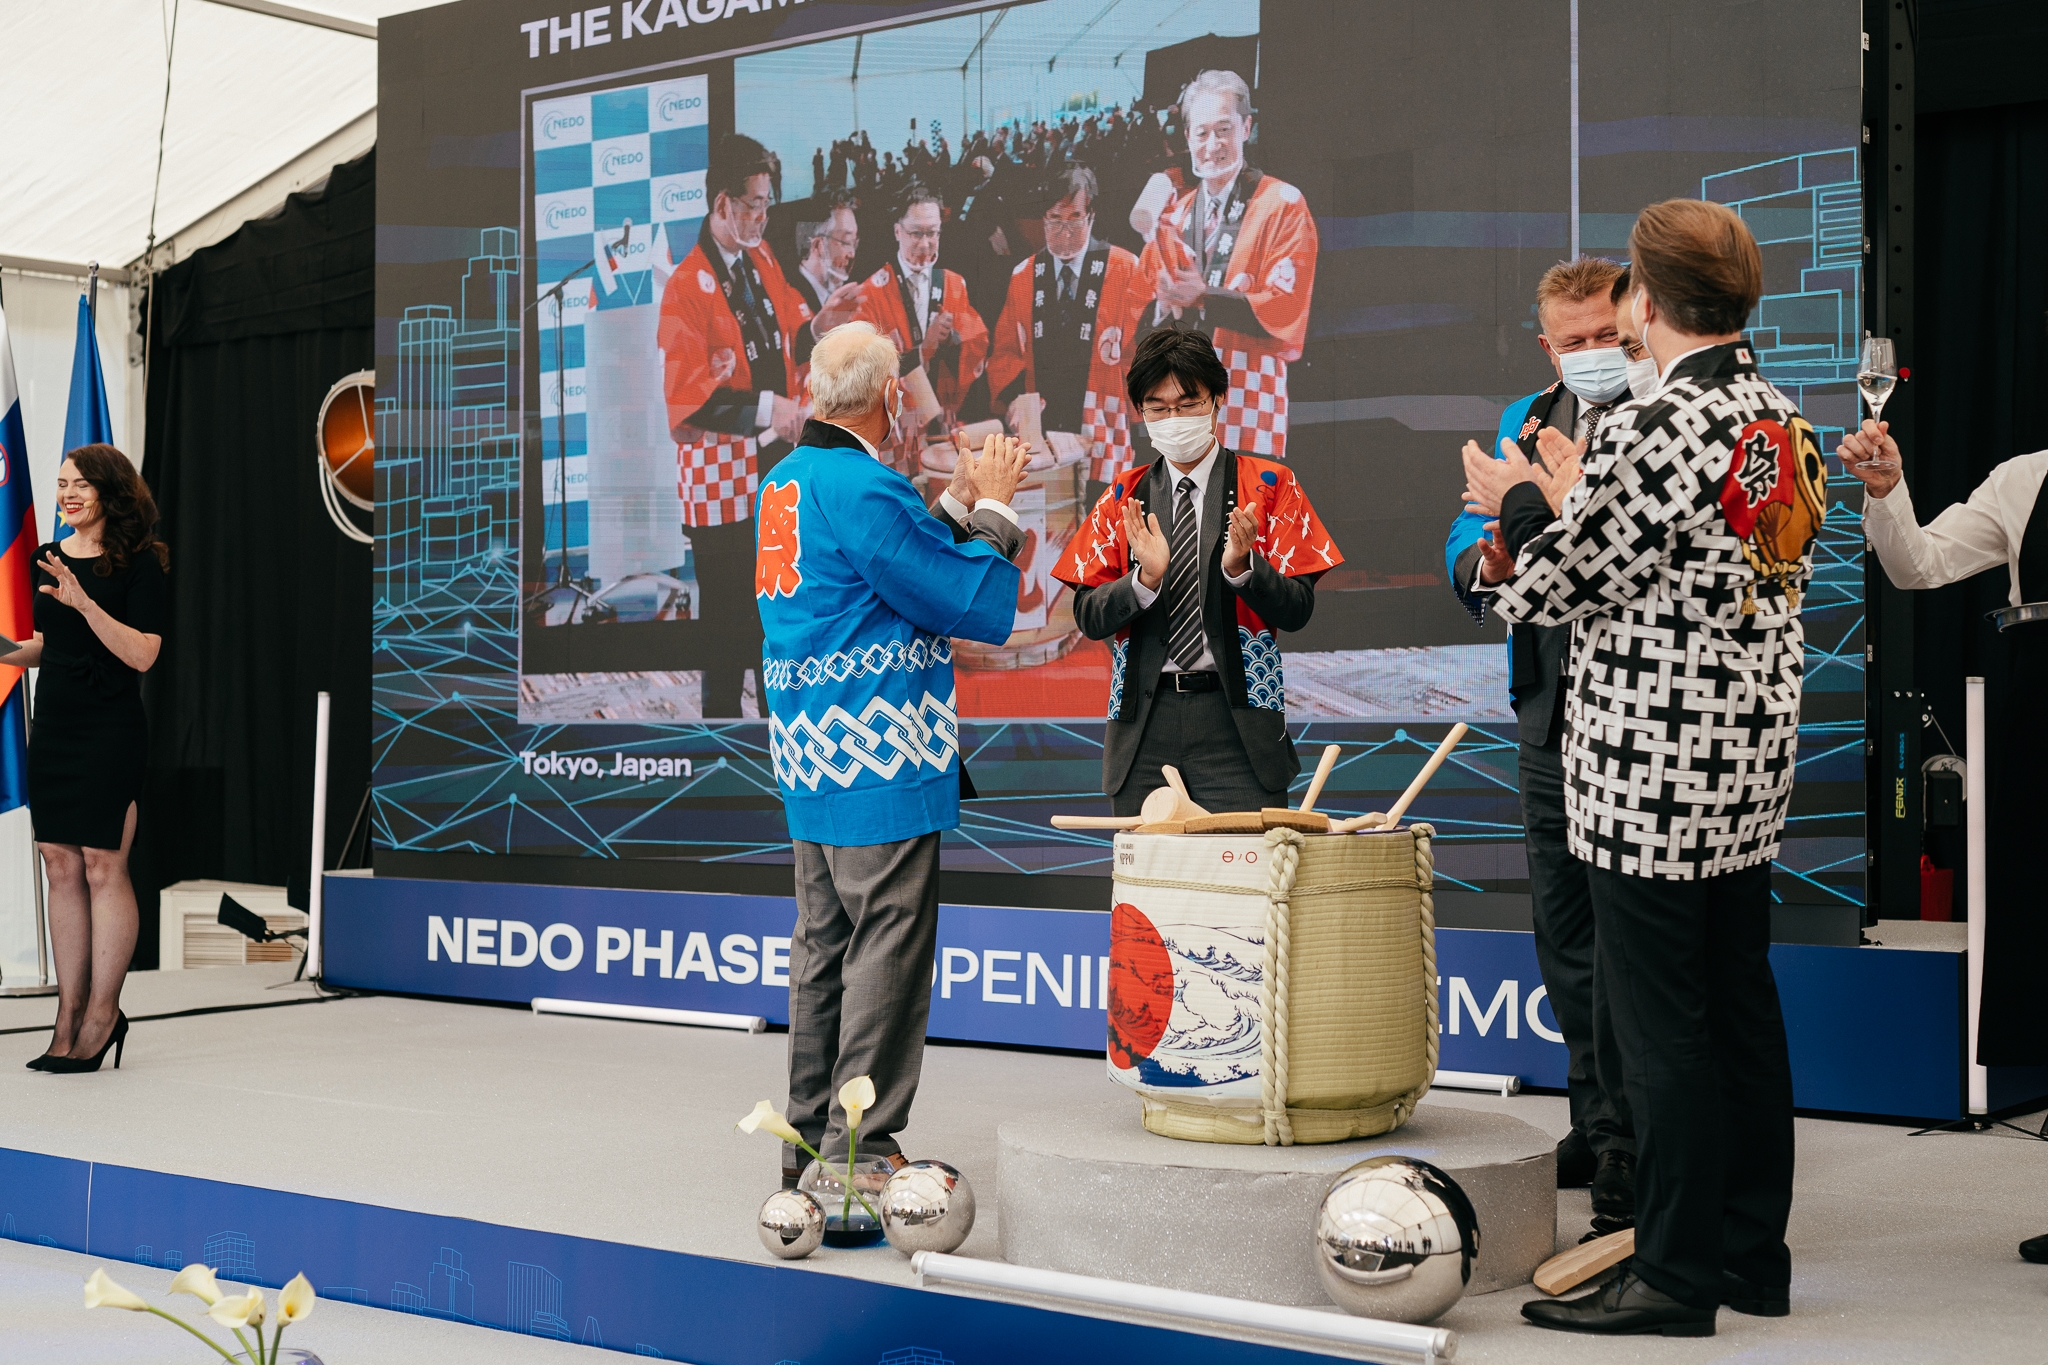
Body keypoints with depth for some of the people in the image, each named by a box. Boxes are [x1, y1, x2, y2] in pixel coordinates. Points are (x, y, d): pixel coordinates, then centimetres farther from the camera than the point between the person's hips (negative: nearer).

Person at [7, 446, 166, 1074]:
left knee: (103, 868, -5)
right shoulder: (47, 559, 12)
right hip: (52, 731, 7)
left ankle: (102, 1015, 3)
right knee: (61, 867, 7)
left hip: (111, 733, -7)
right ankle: (68, 1019, 13)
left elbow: (143, 653, -16)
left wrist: (85, 602, -25)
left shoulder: (139, 564, -8)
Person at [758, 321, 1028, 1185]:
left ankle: (810, 1138, 22)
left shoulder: (785, 481, 12)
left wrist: (959, 501, 22)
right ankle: (861, 1153, 0)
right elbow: (975, 603, -15)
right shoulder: (865, 489, -18)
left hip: (811, 758, 10)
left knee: (825, 940, 15)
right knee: (886, 944, -4)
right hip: (878, 758, -10)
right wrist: (993, 510, -1)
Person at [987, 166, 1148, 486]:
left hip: (1100, 428, -3)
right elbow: (1005, 349, 15)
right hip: (1039, 425, 3)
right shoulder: (1023, 276, 12)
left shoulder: (1126, 270, 0)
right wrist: (1015, 396, -5)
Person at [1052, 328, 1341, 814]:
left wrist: (1241, 566, -20)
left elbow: (1297, 609, -2)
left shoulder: (1268, 486, 5)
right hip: (1143, 720, 2)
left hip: (1236, 717, -2)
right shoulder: (1122, 498, 12)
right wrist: (1145, 578, -15)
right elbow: (1088, 616, 4)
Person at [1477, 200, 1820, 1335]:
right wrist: (1568, 505, 20)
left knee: (1660, 1021, 0)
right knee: (1741, 1005, 15)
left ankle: (1677, 1274, 8)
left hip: (1649, 770, -8)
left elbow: (1551, 590, -15)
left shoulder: (1649, 429, -18)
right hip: (1753, 765, 9)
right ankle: (1754, 1252, 25)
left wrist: (1523, 501, 6)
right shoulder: (1789, 424, 8)